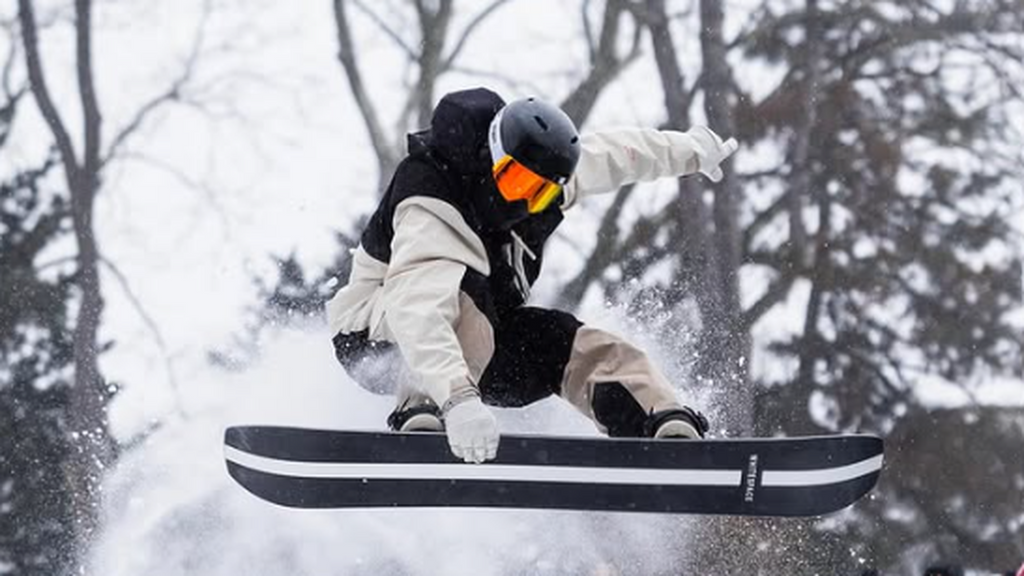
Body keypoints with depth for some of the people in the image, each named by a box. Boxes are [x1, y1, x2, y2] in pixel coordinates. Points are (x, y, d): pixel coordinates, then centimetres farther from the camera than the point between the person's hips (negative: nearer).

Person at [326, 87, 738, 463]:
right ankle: (422, 415, -51)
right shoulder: (431, 215, -36)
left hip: (482, 338, 8)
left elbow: (616, 153, 9)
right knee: (464, 301, -39)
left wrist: (692, 149, 24)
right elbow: (417, 312, -53)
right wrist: (458, 400, -67)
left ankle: (670, 433, -24)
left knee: (596, 351, -11)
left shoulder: (540, 169, -13)